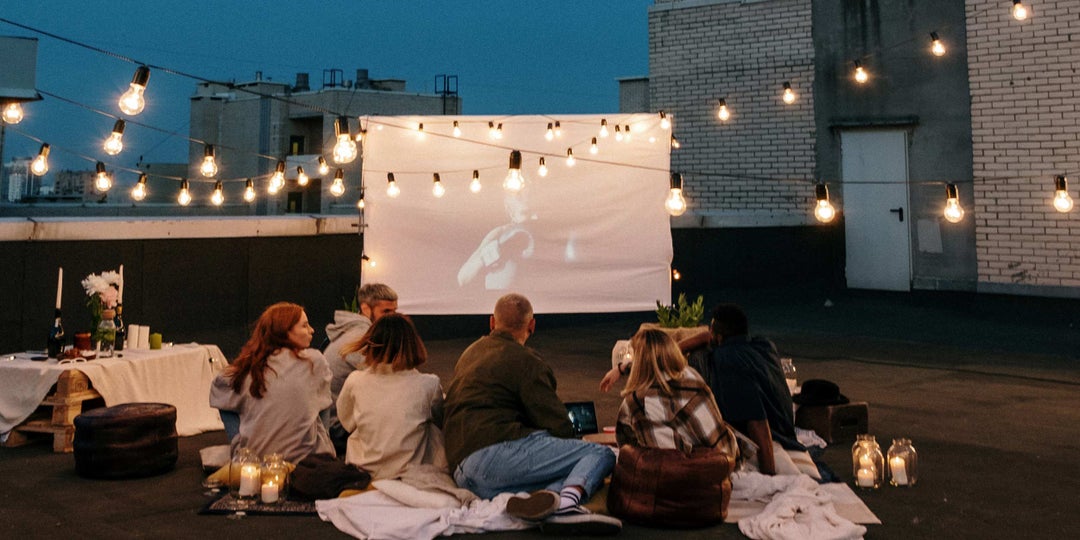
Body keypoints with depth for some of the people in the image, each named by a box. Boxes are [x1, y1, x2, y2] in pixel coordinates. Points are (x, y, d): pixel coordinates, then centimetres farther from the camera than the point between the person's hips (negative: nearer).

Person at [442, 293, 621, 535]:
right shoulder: (525, 361, 0)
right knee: (601, 454, -5)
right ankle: (566, 503, -36)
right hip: (495, 452, -8)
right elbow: (557, 425, -5)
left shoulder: (469, 354, 27)